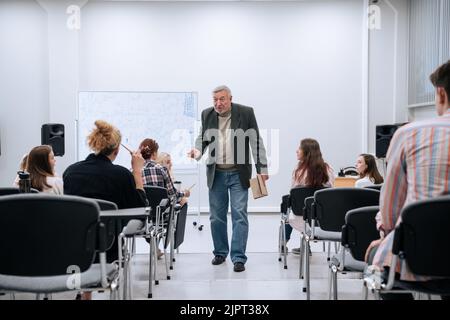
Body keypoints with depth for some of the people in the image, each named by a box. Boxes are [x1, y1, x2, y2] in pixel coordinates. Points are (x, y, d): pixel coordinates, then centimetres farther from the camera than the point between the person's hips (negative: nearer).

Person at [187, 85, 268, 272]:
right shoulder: (207, 114, 3)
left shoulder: (246, 113, -6)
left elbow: (256, 142, -4)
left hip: (238, 174, -3)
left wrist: (262, 169, -7)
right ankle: (220, 252, 26)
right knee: (216, 216, 10)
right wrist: (197, 151, -11)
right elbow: (202, 138, 12)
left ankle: (238, 257, 3)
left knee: (239, 215, -4)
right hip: (216, 174, 3)